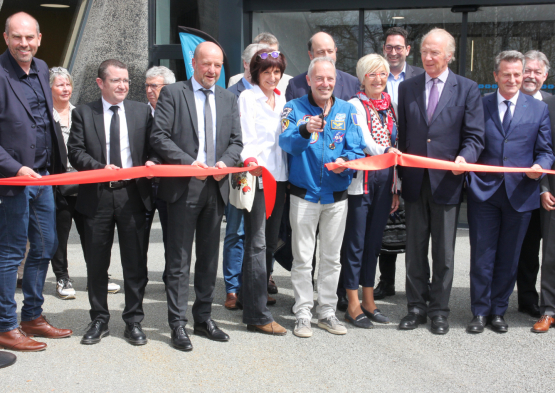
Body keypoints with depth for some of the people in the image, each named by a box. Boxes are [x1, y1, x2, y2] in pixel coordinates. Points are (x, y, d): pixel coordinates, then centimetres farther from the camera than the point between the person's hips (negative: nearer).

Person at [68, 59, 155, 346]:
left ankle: (133, 322, 16)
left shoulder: (142, 111, 9)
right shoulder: (83, 113, 6)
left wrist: (150, 163, -13)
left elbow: (153, 147, 9)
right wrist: (100, 167, -17)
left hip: (133, 194, 0)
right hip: (97, 195, 0)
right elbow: (75, 151, -1)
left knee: (135, 263, 4)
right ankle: (99, 321, 22)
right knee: (96, 263, 8)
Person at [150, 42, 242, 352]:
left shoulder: (229, 99, 15)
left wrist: (225, 162, -9)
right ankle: (178, 323, 6)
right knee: (180, 260, -1)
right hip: (183, 186, -5)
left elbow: (236, 141, 12)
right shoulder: (172, 94, 0)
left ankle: (204, 317, 23)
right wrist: (188, 163, -17)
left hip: (216, 187, 5)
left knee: (210, 258, 12)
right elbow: (159, 137, -7)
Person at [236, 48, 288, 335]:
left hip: (279, 176, 7)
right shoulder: (247, 98, 0)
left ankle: (256, 295, 26)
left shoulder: (282, 100, 19)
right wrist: (250, 160, -28)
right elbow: (244, 137, -9)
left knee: (271, 240, 10)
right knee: (256, 243, -9)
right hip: (256, 176, -7)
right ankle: (257, 315, -9)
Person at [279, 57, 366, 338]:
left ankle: (327, 312, 22)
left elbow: (356, 148, 1)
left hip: (337, 196, 3)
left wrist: (345, 162, -22)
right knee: (302, 259, 2)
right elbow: (287, 143, -16)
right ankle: (303, 314, 12)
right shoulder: (294, 109, -1)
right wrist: (305, 130, -37)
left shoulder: (347, 110, 6)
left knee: (331, 258, 11)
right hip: (304, 195, -2)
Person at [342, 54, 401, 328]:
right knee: (355, 242, 0)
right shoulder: (355, 105, -4)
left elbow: (395, 147, 15)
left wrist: (396, 188, 14)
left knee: (374, 242, 12)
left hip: (385, 181, 6)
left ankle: (368, 301, 22)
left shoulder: (390, 105, 13)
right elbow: (365, 142, -17)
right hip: (361, 180, -6)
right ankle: (353, 305, 8)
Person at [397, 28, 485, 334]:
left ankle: (439, 311, 19)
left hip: (446, 182, -2)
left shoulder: (467, 89, 1)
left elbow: (474, 136, -2)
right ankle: (416, 307, 21)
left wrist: (465, 158, -22)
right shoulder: (407, 88, 10)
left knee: (444, 253, 6)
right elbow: (402, 134, 12)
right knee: (414, 250, 9)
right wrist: (400, 170, 3)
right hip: (414, 181, 2)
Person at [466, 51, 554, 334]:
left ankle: (498, 311, 23)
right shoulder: (479, 105, 6)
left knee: (509, 257, 9)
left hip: (520, 192, 1)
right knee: (482, 255, 2)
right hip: (483, 191, -1)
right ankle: (480, 312, 15)